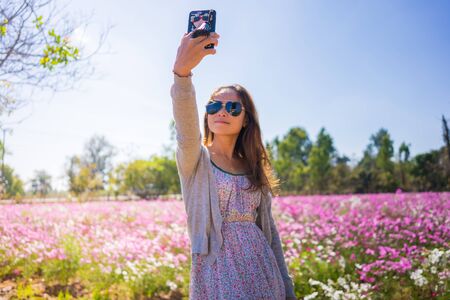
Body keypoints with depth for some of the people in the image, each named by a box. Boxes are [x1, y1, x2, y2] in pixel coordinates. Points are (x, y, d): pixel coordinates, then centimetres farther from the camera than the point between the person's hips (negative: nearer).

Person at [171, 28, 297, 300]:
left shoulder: (254, 169, 10)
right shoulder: (194, 158, -2)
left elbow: (269, 229, 11)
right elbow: (187, 131, -25)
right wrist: (182, 70, -43)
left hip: (263, 272, 4)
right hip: (217, 273, -4)